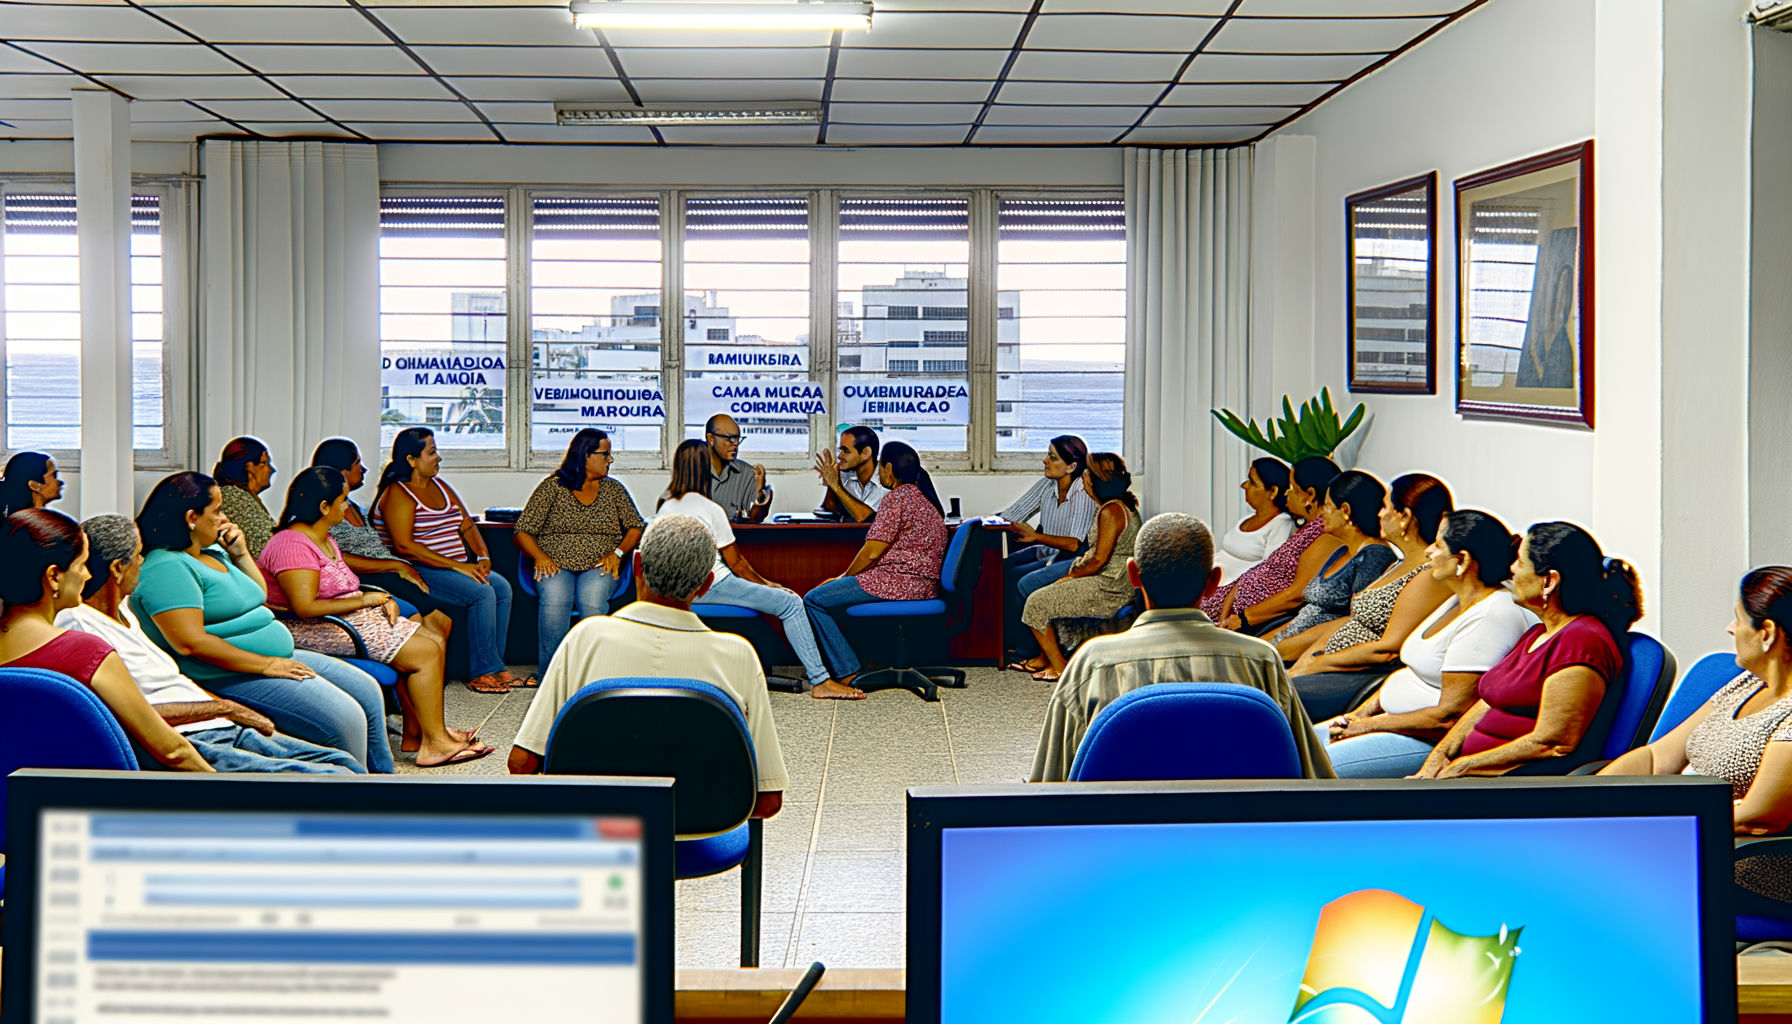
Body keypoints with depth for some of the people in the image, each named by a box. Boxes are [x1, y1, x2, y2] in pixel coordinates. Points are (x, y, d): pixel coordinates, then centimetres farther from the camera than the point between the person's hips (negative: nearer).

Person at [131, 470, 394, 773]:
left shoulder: (213, 551, 13)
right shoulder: (167, 568, -17)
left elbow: (259, 597, 24)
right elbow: (191, 642, -26)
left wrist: (240, 554, 6)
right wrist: (265, 665, -22)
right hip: (229, 676, -11)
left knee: (368, 692, 10)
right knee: (345, 720, -21)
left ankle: (382, 774, 19)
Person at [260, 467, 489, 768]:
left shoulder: (323, 539, 16)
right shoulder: (293, 545, -17)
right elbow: (305, 607, -26)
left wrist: (381, 599, -2)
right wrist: (364, 600, -17)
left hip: (352, 617, 11)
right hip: (317, 631, -11)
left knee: (435, 639, -1)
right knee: (426, 652, -16)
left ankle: (414, 732, 3)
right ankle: (434, 743, -9)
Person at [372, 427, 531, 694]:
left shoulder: (439, 486, 17)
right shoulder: (398, 494, -9)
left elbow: (467, 525, 19)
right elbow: (404, 545, -19)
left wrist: (483, 556, -2)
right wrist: (457, 566, -21)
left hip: (456, 567, 8)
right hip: (418, 571, -8)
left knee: (502, 587, -14)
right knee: (482, 593, -26)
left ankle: (492, 669, -12)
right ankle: (482, 672, -19)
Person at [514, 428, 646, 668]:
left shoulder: (613, 489, 16)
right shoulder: (551, 487, 7)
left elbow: (636, 527, 12)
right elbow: (522, 532, 4)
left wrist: (617, 553, -6)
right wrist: (539, 556, -14)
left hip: (599, 566, 1)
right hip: (556, 564, -1)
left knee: (593, 600, -34)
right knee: (555, 598, -35)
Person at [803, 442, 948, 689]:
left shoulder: (896, 498, -15)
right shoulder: (922, 496, 16)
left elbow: (872, 552, -15)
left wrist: (845, 576, 0)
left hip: (899, 582, -11)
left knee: (813, 600, -7)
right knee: (827, 591, 27)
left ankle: (848, 674, -8)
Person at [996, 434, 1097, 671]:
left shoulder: (1085, 494, -17)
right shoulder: (1046, 484, 5)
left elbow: (1075, 545, -21)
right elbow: (1011, 514, 10)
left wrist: (1037, 536, -27)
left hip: (1073, 562, -8)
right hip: (1047, 554, 8)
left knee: (1024, 582, -28)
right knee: (999, 569, -15)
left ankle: (1030, 652, -11)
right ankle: (1007, 644, -10)